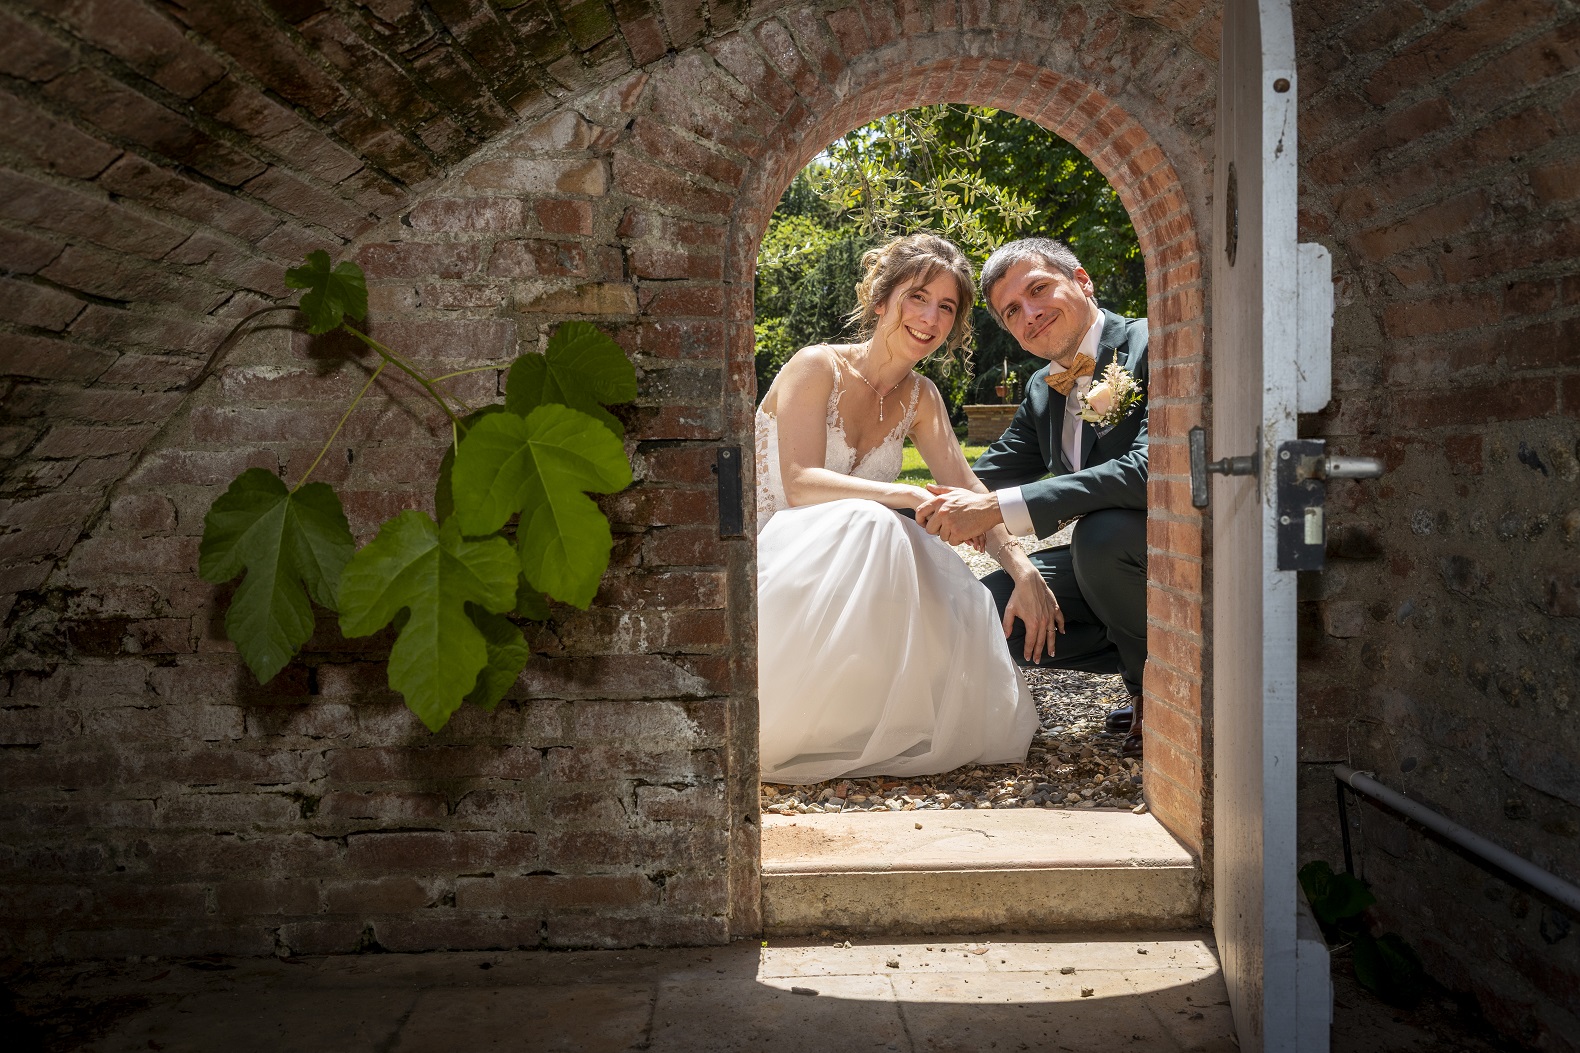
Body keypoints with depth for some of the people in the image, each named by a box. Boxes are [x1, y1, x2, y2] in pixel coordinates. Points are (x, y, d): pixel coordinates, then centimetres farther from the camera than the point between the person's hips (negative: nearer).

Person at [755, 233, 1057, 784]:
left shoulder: (919, 397, 8)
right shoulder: (817, 367, -12)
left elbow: (967, 490, -1)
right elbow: (800, 484, -23)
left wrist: (1023, 569, -18)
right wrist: (913, 497, -35)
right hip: (771, 558, -6)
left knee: (959, 598, -24)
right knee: (867, 523, -36)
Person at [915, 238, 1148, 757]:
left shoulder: (1153, 346, -17)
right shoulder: (1043, 391, 9)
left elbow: (1150, 468, -33)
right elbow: (983, 481, 15)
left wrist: (997, 509, -36)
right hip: (1101, 556, 8)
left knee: (1103, 530, -36)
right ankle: (1141, 661, 7)